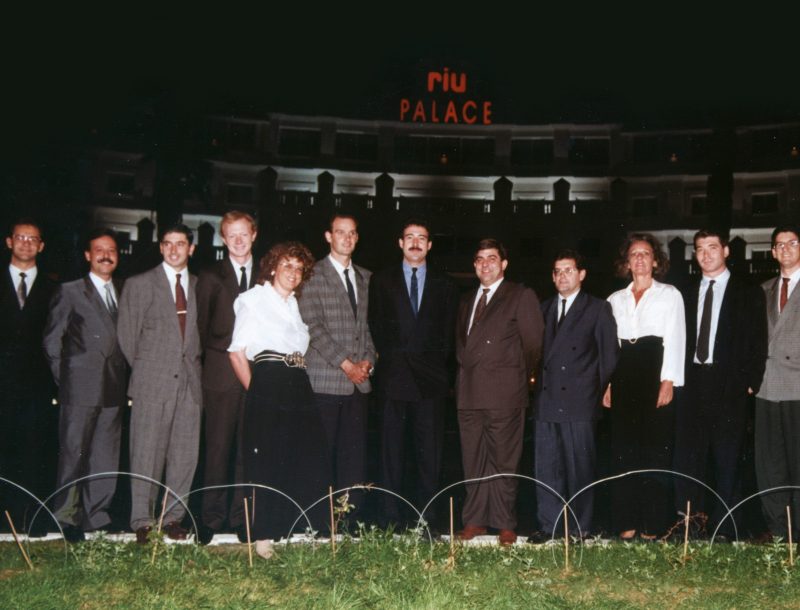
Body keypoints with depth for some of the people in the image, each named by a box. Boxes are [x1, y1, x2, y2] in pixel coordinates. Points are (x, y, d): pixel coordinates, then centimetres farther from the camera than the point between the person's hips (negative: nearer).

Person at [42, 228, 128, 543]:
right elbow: (52, 341, 1)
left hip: (114, 389, 4)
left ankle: (97, 514, 16)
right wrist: (64, 379, -1)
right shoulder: (69, 292, 2)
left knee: (106, 455, 7)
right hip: (80, 388, -4)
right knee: (73, 454, 0)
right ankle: (68, 516, 11)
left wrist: (124, 380, 6)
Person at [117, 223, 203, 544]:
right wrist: (143, 370, 4)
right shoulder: (139, 284, 4)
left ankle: (173, 518, 15)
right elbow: (127, 335, 5)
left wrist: (193, 364, 5)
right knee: (147, 454, -1)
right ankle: (143, 522, 7)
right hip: (152, 383, -3)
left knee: (185, 455, 4)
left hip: (189, 381, 3)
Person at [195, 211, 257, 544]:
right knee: (218, 447, -1)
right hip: (221, 374, -1)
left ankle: (241, 516, 13)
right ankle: (212, 516, 8)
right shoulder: (211, 277, 8)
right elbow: (201, 326, 9)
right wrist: (215, 358, 3)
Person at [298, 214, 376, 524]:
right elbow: (314, 326, -8)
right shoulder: (313, 275, -1)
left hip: (359, 381, 5)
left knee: (355, 452, 4)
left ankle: (352, 516, 9)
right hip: (325, 379, -5)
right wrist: (346, 364, -11)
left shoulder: (365, 277, 18)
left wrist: (368, 359, 2)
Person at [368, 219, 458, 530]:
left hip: (430, 376, 1)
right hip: (394, 376, 0)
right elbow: (376, 326, 8)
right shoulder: (382, 281, 11)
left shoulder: (444, 284, 14)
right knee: (392, 449, 0)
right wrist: (388, 358, -1)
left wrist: (440, 361, 0)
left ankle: (427, 515, 6)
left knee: (430, 449, 0)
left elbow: (449, 330, 12)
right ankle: (392, 517, 5)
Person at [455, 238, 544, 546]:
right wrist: (464, 376, 13)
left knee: (503, 462, -2)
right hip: (469, 393, 6)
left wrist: (522, 380, 3)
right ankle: (474, 521, 15)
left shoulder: (521, 296, 1)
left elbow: (533, 343, 0)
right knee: (473, 462, 8)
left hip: (504, 394, -5)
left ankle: (505, 525, 5)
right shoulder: (466, 300, 20)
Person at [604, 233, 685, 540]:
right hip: (623, 379, 4)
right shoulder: (616, 299, 17)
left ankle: (653, 526, 3)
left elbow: (675, 339, -2)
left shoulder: (670, 295, 6)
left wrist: (668, 381, -11)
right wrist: (606, 384, 6)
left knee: (656, 451, -3)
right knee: (623, 452, 4)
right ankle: (626, 524, 10)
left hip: (655, 376, -4)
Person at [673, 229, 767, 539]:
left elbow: (758, 343, 0)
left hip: (729, 387, -3)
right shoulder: (687, 294, 14)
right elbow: (680, 341, 12)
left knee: (728, 461, 2)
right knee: (687, 459, 4)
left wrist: (751, 383, -8)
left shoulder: (749, 293, 4)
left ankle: (724, 530, 10)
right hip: (692, 385, 3)